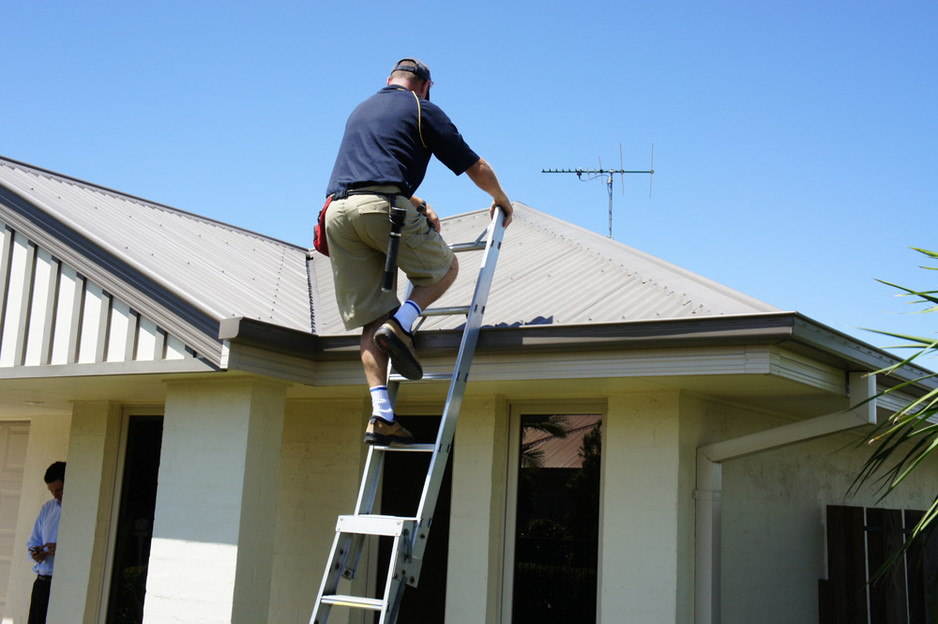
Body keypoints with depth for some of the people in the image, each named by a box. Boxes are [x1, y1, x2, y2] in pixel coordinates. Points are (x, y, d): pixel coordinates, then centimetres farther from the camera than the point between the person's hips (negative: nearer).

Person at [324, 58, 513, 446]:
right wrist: (501, 200, 35)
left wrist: (419, 207, 45)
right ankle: (400, 325, -7)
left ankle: (381, 414, -5)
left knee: (371, 320, 6)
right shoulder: (423, 110, 14)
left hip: (337, 210, 6)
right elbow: (476, 169, 17)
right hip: (384, 206, -5)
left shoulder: (360, 111, 32)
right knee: (445, 267, 19)